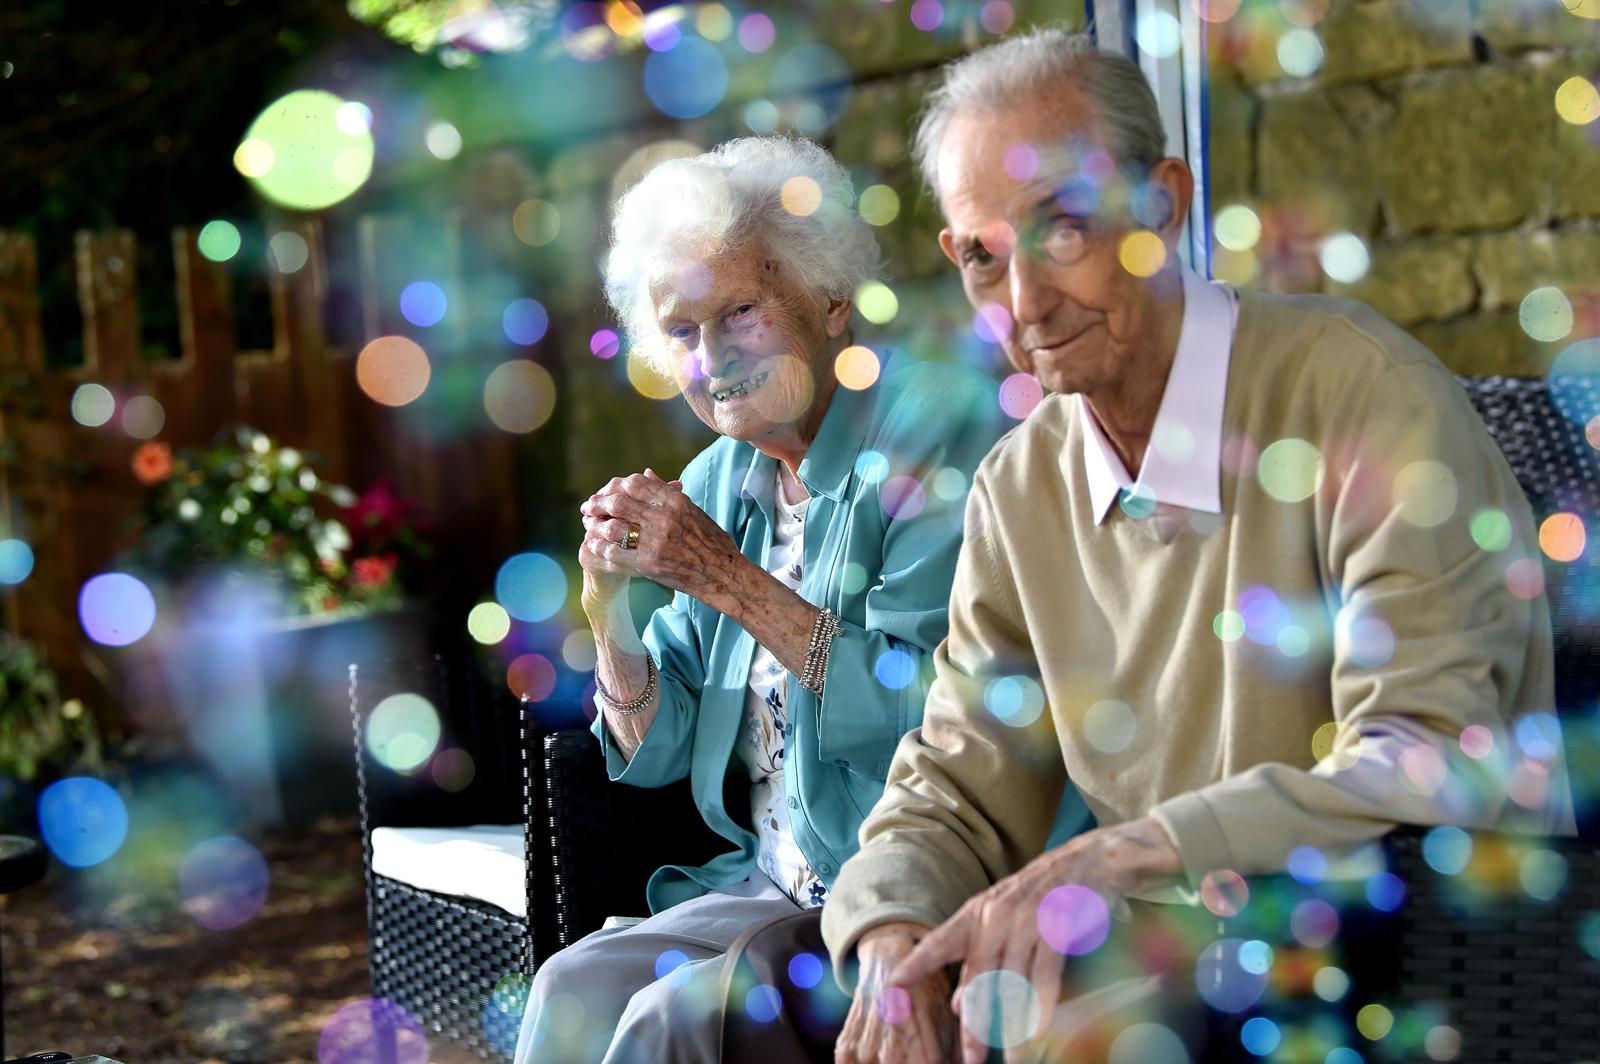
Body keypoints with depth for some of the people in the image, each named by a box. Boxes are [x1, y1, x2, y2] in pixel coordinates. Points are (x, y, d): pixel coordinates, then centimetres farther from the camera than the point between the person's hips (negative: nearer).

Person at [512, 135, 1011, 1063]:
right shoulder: (718, 483, 10)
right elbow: (657, 753, 11)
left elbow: (932, 714, -22)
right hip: (774, 887, 6)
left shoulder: (938, 438, -11)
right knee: (575, 988, -16)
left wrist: (731, 581, -21)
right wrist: (607, 604, -7)